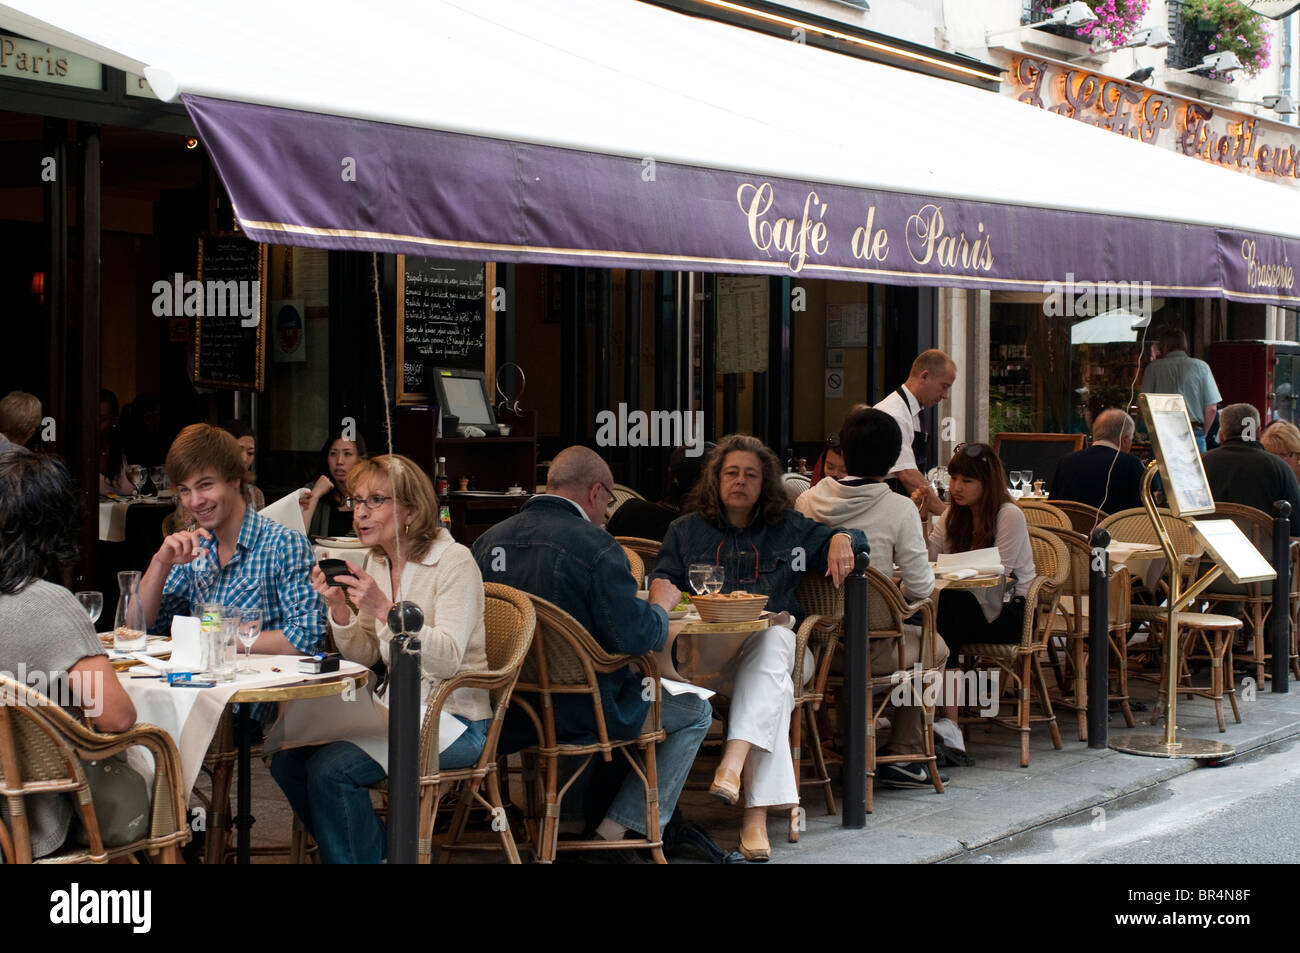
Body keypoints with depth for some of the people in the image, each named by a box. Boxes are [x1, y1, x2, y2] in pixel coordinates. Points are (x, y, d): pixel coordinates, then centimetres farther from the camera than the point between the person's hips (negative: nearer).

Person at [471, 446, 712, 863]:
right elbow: (634, 637, -23)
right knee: (695, 712, 15)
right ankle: (614, 831, 12)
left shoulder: (488, 539, 0)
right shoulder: (595, 545, -19)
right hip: (575, 713, -7)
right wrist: (660, 604, 0)